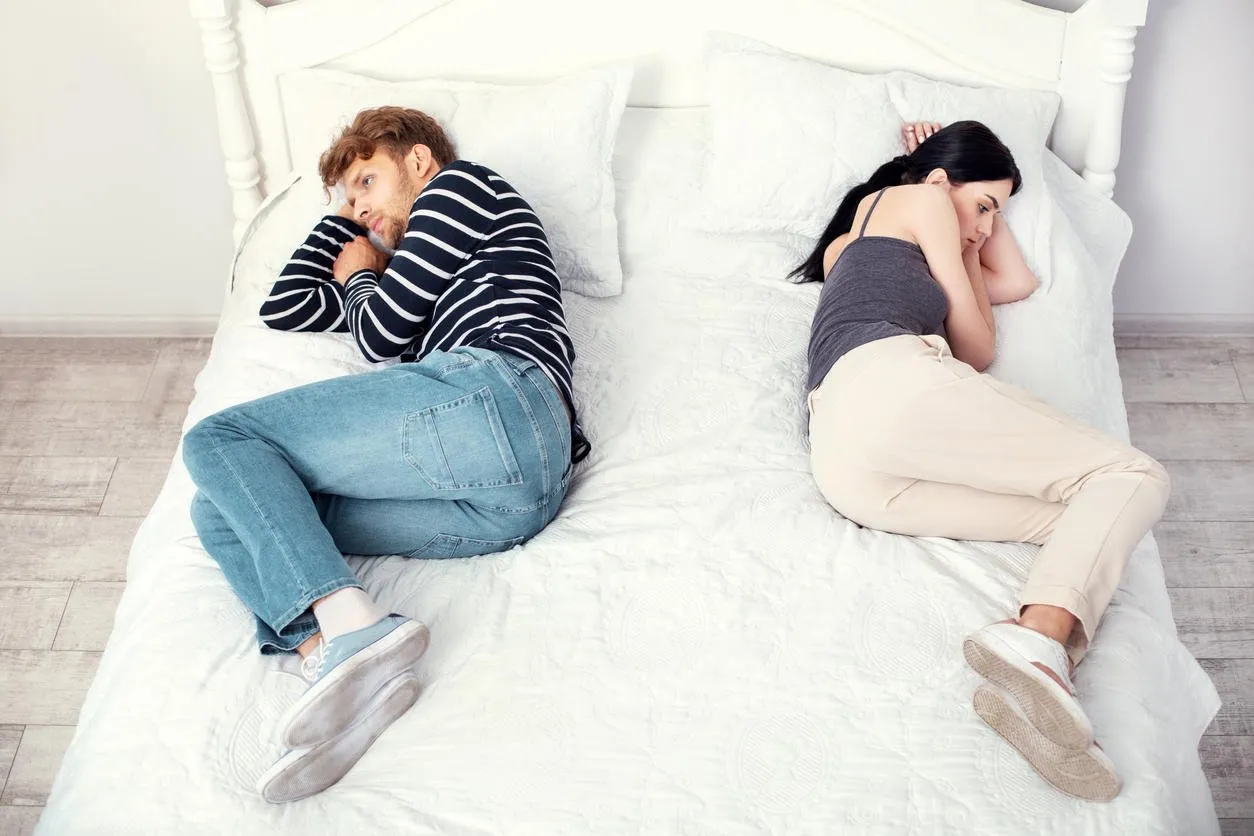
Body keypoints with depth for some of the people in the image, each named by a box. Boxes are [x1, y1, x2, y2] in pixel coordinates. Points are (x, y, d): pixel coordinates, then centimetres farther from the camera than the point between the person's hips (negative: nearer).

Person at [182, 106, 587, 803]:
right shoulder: (418, 278, 42)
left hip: (490, 388, -8)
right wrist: (341, 222, 49)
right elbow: (285, 310, 44)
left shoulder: (462, 183, 19)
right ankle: (349, 667, -29)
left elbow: (381, 334, 7)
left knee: (216, 442, -7)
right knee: (224, 512, 2)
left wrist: (358, 277, 29)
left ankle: (353, 626, -32)